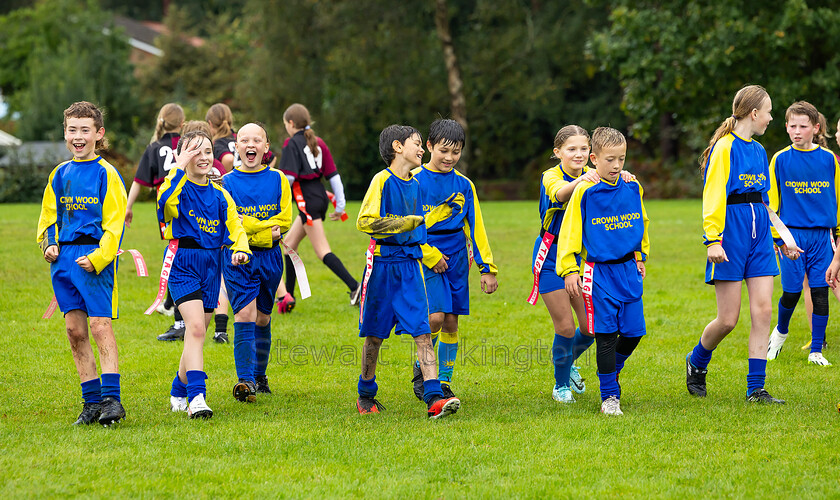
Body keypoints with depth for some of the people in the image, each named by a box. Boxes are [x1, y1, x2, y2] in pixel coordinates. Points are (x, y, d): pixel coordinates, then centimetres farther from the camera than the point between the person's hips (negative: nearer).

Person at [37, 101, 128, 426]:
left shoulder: (106, 174, -3)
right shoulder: (60, 174, 14)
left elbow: (114, 222, -7)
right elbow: (49, 216, 23)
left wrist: (98, 257, -17)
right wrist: (49, 244, 4)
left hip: (94, 256, -6)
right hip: (64, 258, 6)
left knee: (101, 326, -13)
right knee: (75, 330, 4)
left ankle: (112, 399, -14)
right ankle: (92, 401, 9)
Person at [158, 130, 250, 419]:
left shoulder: (219, 195, 11)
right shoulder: (179, 187, -5)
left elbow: (235, 228, 13)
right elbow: (164, 199, -29)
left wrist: (240, 251, -7)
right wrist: (180, 166, -28)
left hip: (211, 266, 6)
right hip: (183, 265, -6)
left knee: (197, 334, 12)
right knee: (196, 326, -21)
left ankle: (179, 394, 30)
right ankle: (196, 398, -27)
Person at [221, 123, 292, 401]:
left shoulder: (278, 180, 7)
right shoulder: (227, 182, 2)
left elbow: (284, 220, -1)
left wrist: (248, 226, -11)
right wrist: (266, 227, -13)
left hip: (269, 257, 3)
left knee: (262, 318, 10)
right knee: (244, 314, -16)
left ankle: (260, 376, 26)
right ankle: (245, 380, -23)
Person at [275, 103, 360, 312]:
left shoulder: (292, 144, -6)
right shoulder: (318, 143, 15)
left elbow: (287, 176, -15)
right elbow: (333, 174, 11)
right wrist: (340, 205, 12)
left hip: (307, 199, -9)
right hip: (320, 195, 9)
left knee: (322, 251, -12)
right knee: (289, 243, 18)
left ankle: (355, 287, -26)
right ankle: (287, 296, 19)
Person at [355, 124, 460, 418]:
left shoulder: (415, 184, 14)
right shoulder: (383, 180, -8)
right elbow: (364, 221, -15)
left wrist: (444, 211, 19)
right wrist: (404, 223, -19)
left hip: (410, 265, 5)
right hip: (383, 264, -5)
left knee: (423, 333, -8)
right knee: (375, 335, 7)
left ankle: (434, 398, -16)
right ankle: (366, 396, 23)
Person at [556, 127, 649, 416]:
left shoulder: (632, 188, 5)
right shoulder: (585, 191, -8)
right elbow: (569, 230, -5)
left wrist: (641, 257, 24)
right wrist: (569, 269, -7)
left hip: (628, 270, 4)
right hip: (599, 271, -4)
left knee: (633, 332, 3)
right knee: (606, 334, -5)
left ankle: (612, 370, 32)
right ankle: (609, 396, 6)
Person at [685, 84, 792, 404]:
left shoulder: (758, 150, 15)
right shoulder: (724, 148, -8)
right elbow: (713, 197, -13)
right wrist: (713, 240, -21)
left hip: (759, 234, 7)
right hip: (731, 233, -7)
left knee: (762, 312, -2)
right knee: (728, 319, -4)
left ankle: (756, 389, 1)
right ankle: (696, 363, 25)